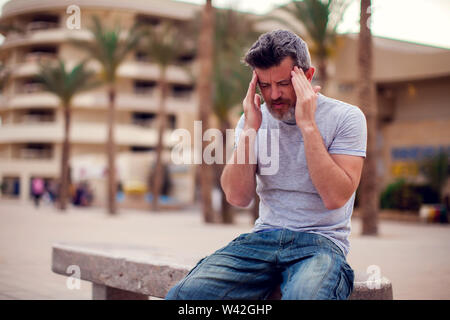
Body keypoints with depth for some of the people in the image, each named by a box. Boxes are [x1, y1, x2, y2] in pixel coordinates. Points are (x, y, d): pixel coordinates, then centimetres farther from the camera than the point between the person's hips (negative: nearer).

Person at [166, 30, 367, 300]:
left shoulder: (346, 117, -1)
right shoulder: (255, 119, 10)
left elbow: (336, 197, -14)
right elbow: (238, 197, -1)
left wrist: (307, 125, -15)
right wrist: (250, 129, -9)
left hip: (322, 240, -3)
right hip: (263, 237, 4)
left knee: (303, 296, -39)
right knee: (185, 294, -21)